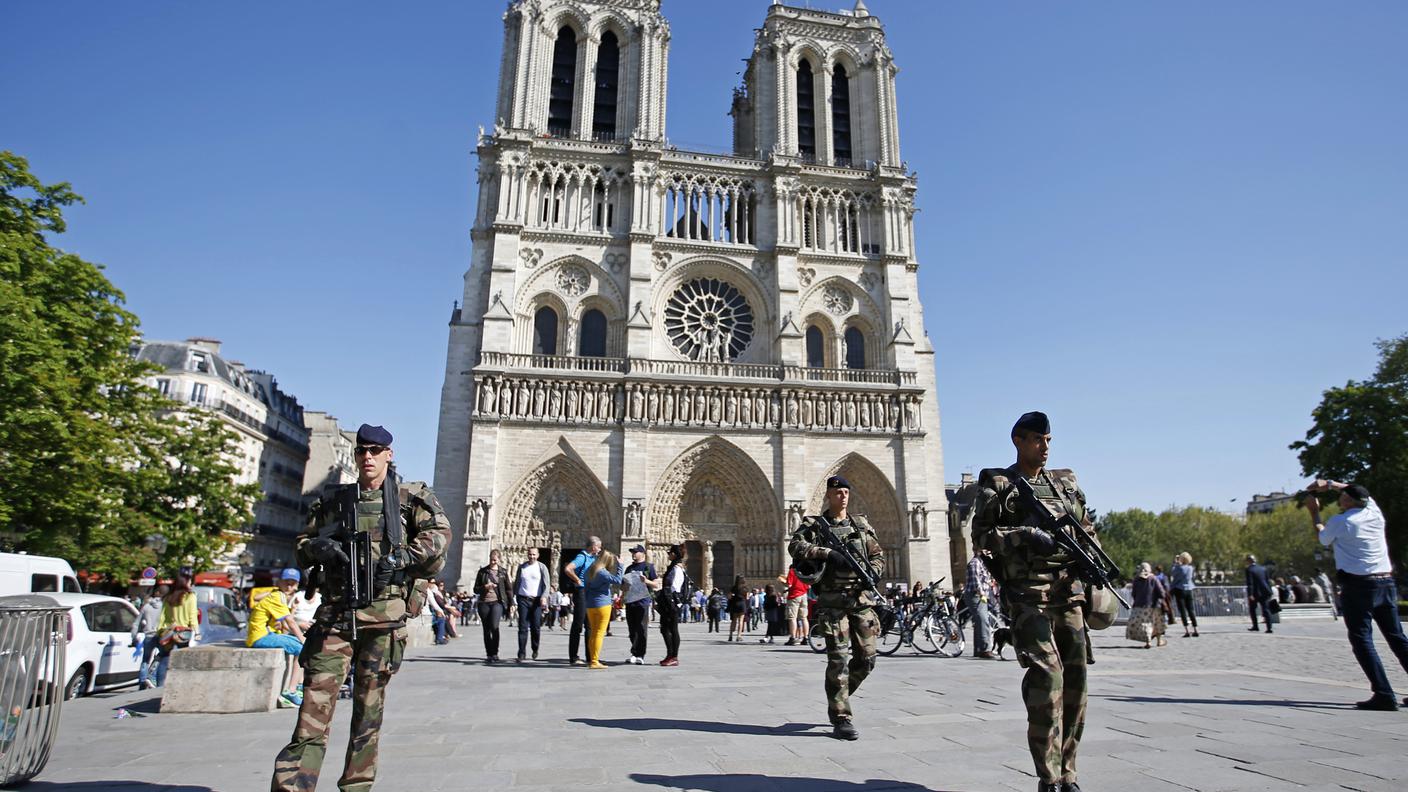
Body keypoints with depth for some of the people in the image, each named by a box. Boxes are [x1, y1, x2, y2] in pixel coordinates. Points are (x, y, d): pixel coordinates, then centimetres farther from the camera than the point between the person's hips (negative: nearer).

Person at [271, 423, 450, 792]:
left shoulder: (410, 496, 3)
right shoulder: (332, 499, 12)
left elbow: (439, 532, -7)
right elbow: (301, 546, 17)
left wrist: (400, 557, -17)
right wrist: (319, 548, -5)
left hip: (383, 616, -2)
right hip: (335, 614, 2)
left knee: (369, 710, 9)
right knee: (314, 708, -3)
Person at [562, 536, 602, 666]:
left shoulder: (593, 558, 14)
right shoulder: (582, 557, -13)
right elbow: (567, 569, -29)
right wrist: (578, 580, -20)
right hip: (581, 593, -9)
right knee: (577, 626, -5)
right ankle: (573, 658, -1)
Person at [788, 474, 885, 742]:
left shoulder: (862, 525, 15)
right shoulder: (814, 524, 3)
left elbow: (878, 556, 17)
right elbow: (795, 546, -12)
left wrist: (873, 570, -5)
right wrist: (828, 553, -23)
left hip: (862, 598, 4)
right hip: (832, 601, -4)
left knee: (866, 659, 5)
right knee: (838, 659, -7)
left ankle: (838, 696, 30)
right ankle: (841, 719, 2)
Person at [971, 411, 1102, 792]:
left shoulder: (1066, 482, 18)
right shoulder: (997, 483, 3)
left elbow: (1087, 529, 21)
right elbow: (981, 535, -4)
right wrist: (1026, 536, -17)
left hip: (1069, 591, 5)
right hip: (1027, 593, -5)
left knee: (1074, 679, 5)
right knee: (1047, 676, -14)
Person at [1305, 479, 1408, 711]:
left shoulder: (1339, 522, -9)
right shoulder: (1375, 513, 6)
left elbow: (1323, 538, 13)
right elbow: (1359, 493, 26)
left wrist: (1314, 512, 22)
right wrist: (1329, 483, 24)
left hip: (1358, 585, -6)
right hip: (1386, 582, 6)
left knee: (1362, 640, -5)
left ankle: (1384, 694, -11)